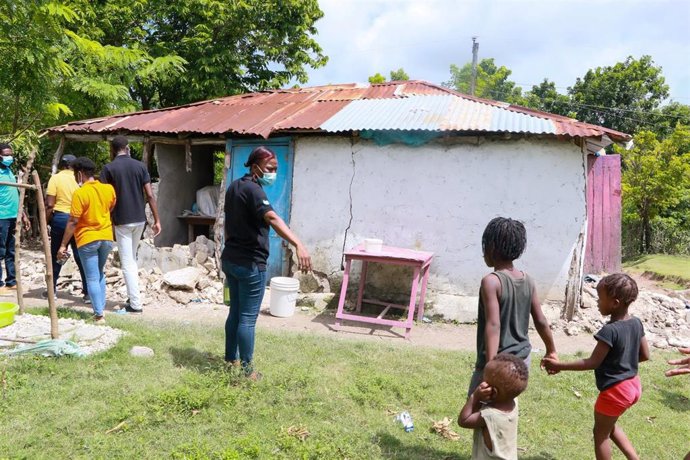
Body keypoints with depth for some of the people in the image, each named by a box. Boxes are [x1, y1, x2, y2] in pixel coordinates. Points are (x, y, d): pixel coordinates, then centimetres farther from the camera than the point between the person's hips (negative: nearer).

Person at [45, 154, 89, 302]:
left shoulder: (55, 178, -2)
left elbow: (50, 204, -7)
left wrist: (45, 222, 3)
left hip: (60, 218, -1)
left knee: (56, 256, 13)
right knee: (81, 257, 2)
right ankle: (88, 292, -1)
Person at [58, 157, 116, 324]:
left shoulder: (80, 193, -15)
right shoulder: (109, 189, 0)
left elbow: (73, 222, -15)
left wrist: (63, 245, -9)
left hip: (88, 239, -5)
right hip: (106, 237, 5)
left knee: (92, 278, 1)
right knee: (100, 274, 22)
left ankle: (99, 315, -1)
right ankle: (101, 307, 23)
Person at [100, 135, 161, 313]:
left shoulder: (109, 168, -6)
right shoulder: (140, 166, 2)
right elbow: (150, 195, -1)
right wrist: (157, 220, 2)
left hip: (122, 221, -4)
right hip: (139, 219, 4)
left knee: (127, 263, 0)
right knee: (132, 259, 20)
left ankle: (135, 304, 0)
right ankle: (133, 298, 25)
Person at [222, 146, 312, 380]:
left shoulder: (234, 187, 11)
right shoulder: (253, 190, -18)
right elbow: (272, 218, -37)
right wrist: (298, 244, -49)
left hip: (230, 259, 9)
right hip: (250, 263, -9)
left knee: (235, 312, 18)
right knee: (248, 318, -1)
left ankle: (231, 359, 29)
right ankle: (246, 370, 8)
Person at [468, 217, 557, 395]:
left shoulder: (491, 281, -19)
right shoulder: (527, 280, 1)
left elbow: (493, 325, -26)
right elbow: (541, 321, 8)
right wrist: (551, 351, 23)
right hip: (522, 360, 7)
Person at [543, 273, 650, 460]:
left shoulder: (610, 330, -27)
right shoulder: (636, 323, -4)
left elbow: (593, 363, -22)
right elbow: (645, 355, 7)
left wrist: (560, 366, -17)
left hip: (615, 391, -8)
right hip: (633, 385, 8)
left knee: (601, 434, 13)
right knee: (609, 426, 29)